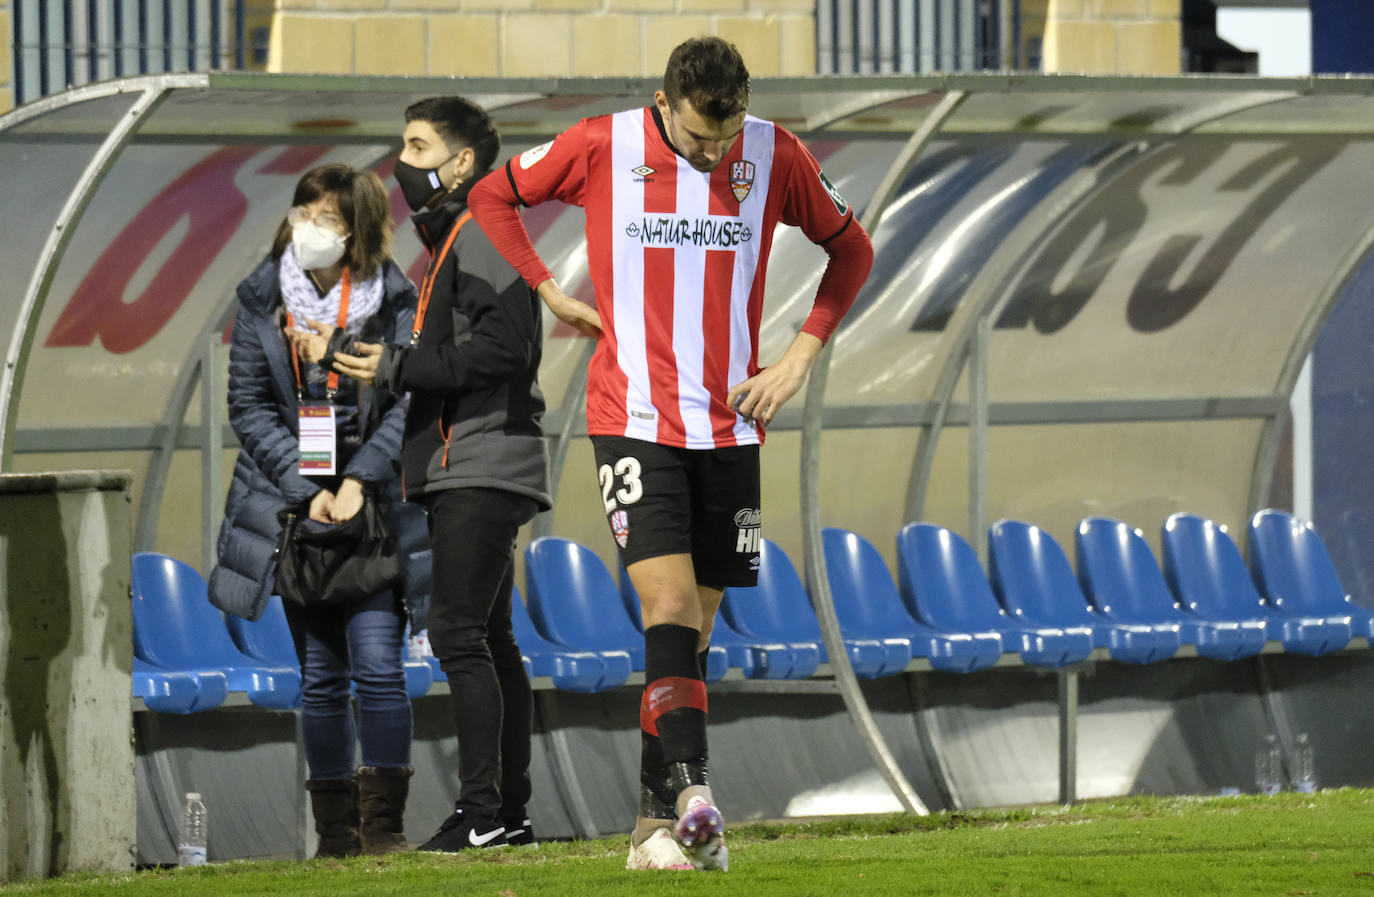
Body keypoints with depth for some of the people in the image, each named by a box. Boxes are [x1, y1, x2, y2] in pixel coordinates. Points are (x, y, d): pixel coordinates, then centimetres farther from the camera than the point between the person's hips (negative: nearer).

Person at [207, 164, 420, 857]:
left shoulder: (394, 302, -2)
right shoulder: (263, 299, 2)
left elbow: (410, 404, -4)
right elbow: (250, 407, 1)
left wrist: (359, 481, -16)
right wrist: (308, 488, -9)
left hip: (373, 505, -2)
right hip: (296, 506, 2)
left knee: (377, 663, -11)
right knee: (321, 676, 4)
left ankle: (384, 823, -3)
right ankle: (336, 830, 11)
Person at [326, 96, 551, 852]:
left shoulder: (482, 233, -9)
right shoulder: (450, 238, 22)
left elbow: (502, 346, -20)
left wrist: (398, 367, -17)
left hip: (480, 469, -11)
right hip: (469, 470, 11)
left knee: (459, 634, -14)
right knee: (488, 640, 9)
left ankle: (481, 810, -16)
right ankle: (508, 812, 11)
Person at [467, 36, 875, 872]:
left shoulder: (777, 156, -1)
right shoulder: (601, 146, -6)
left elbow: (852, 248, 13)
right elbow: (494, 195, 10)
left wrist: (801, 357, 3)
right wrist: (551, 292, 3)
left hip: (730, 424, 3)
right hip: (634, 419, -3)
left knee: (694, 629, 6)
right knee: (670, 607, -18)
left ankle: (658, 825, 12)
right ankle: (691, 793, -26)